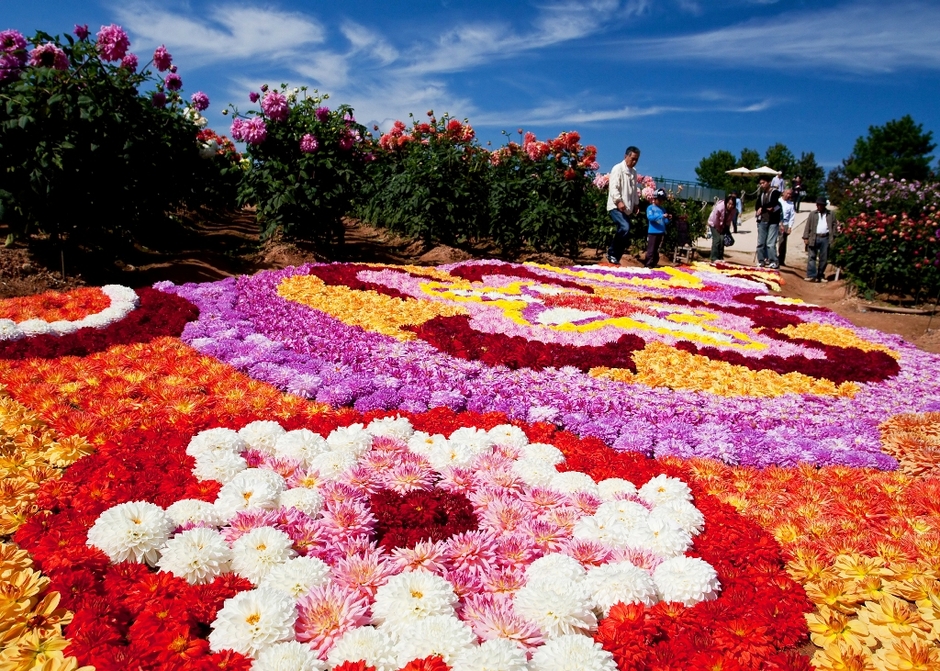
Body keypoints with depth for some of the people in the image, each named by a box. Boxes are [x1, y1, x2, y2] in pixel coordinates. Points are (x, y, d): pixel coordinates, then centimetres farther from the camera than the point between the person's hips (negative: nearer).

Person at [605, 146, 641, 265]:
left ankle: (615, 258, 11)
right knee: (624, 228, -26)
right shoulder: (618, 168, -6)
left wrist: (636, 204, 19)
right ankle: (611, 252, -12)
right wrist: (618, 201, -26)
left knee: (625, 233, 3)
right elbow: (613, 187, -16)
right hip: (616, 206, -8)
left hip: (627, 209, 8)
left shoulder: (634, 172, 18)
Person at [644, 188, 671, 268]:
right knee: (651, 249, -6)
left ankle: (654, 264, 18)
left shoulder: (662, 209, 14)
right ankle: (648, 264, -3)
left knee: (657, 250, 11)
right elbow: (650, 217, -20)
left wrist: (668, 218, -10)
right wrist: (662, 216, -24)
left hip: (661, 233, 6)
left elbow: (666, 222, 13)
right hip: (653, 232, -6)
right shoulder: (650, 208, -2)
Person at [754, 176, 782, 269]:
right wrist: (766, 208, -12)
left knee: (770, 243, -11)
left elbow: (772, 204, -18)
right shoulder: (761, 193, 13)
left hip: (772, 221, -5)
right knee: (760, 243, 6)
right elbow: (757, 206, 4)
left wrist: (762, 209, -9)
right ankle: (761, 260, 15)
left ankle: (774, 262, -5)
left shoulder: (775, 192, -4)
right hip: (762, 220, 5)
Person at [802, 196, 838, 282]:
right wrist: (806, 237, -5)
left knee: (824, 258, 5)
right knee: (812, 257, -6)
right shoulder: (812, 214, 8)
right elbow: (808, 226, 4)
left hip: (825, 238, 1)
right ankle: (811, 275, -8)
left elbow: (834, 226, 8)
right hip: (814, 238, -1)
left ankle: (820, 275, 15)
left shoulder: (831, 215, 9)